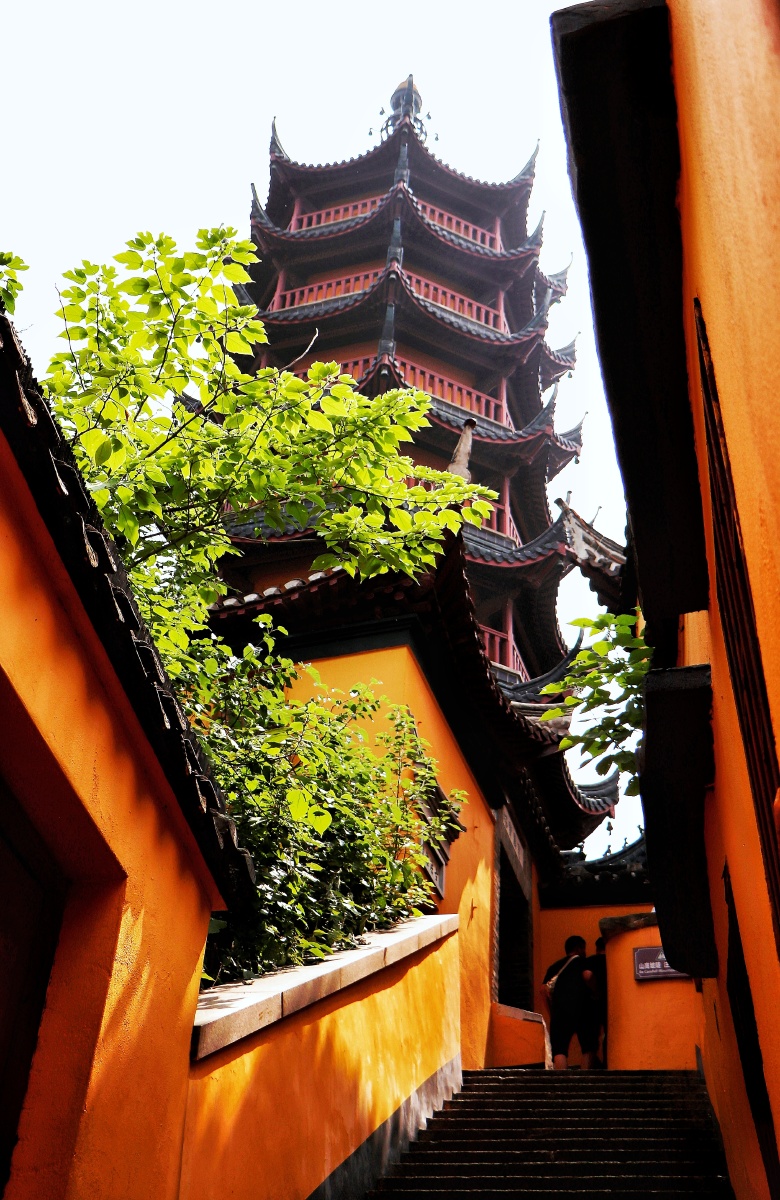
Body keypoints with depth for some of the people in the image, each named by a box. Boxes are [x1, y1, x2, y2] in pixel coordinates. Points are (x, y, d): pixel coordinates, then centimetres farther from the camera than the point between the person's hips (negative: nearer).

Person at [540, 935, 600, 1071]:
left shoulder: (553, 967, 24)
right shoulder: (580, 960, 13)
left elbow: (544, 989, 10)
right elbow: (588, 975, -8)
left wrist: (552, 1011, 14)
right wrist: (593, 991, 10)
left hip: (560, 1010, 2)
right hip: (583, 1007, -2)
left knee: (559, 1049, -5)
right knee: (589, 1048, 10)